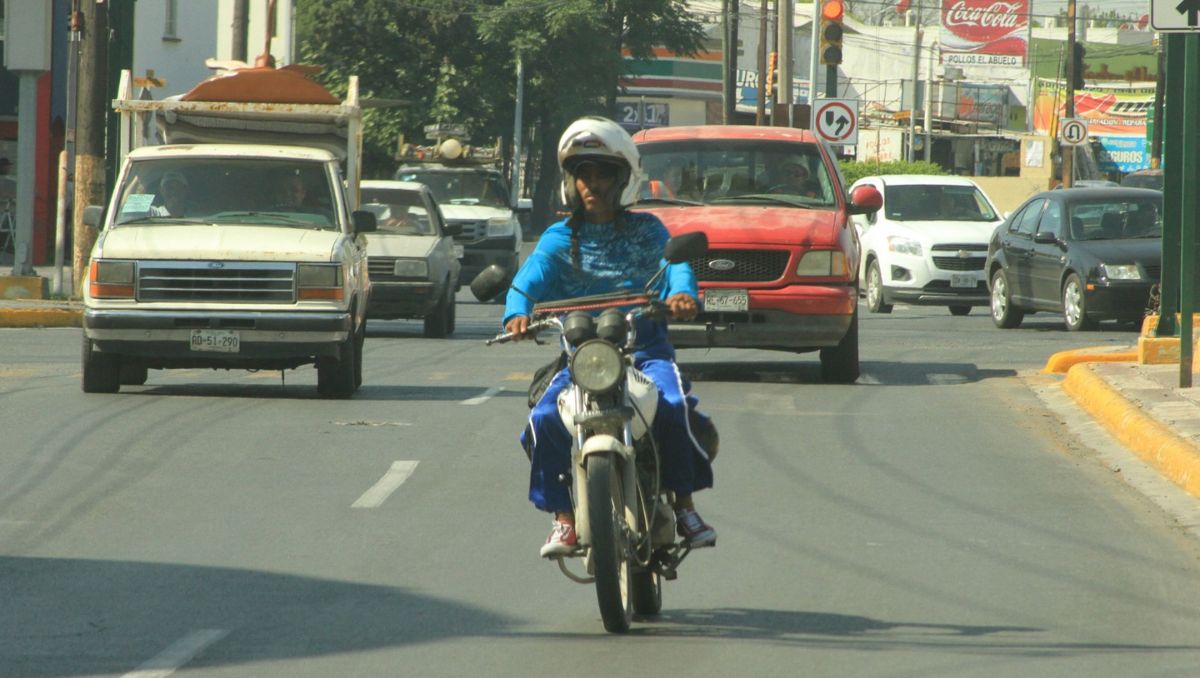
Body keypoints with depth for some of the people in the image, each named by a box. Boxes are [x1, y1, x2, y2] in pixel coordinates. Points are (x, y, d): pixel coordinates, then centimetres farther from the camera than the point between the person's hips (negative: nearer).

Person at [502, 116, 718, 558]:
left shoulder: (646, 230, 12)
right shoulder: (559, 239, 13)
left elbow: (675, 260, -4)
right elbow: (529, 279, -1)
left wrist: (682, 292, -28)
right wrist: (517, 312, -24)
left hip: (645, 350, -1)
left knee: (672, 404, -30)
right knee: (545, 418, -25)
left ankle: (683, 503, -12)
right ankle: (563, 517, -12)